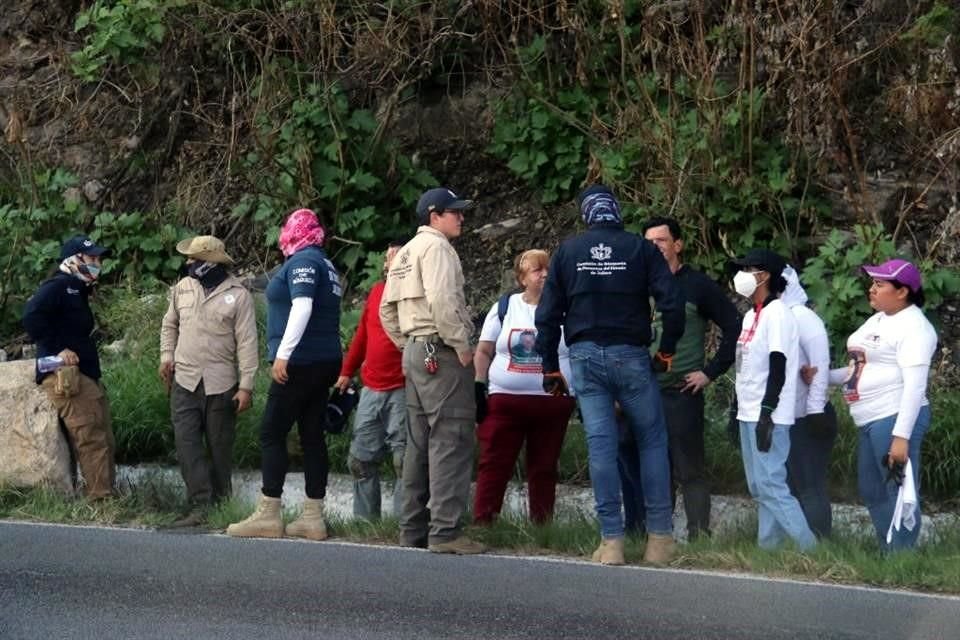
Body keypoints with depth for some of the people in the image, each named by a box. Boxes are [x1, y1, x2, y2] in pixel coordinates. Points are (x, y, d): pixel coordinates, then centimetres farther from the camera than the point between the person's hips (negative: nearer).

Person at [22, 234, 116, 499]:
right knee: (92, 440, -15)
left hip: (85, 376, 10)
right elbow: (31, 317, -24)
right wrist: (57, 351, -21)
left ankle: (105, 496, 12)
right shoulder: (57, 286, -9)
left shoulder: (77, 291, 21)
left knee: (102, 440, 9)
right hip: (66, 377, -10)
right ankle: (101, 499, -17)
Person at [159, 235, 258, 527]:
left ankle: (220, 504, 16)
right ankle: (200, 505, -9)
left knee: (220, 447, 5)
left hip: (221, 385, -3)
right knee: (186, 443, -7)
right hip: (184, 382, 3)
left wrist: (246, 386, -12)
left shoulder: (238, 295, -7)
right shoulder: (183, 288, 7)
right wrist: (167, 355, 6)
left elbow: (247, 342, -8)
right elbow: (170, 324, 22)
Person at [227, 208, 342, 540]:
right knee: (313, 436, 7)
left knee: (271, 433, -7)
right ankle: (313, 517, 5)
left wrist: (283, 353, -23)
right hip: (324, 361, 10)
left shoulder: (302, 261, -10)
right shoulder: (325, 264, 19)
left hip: (301, 362, -10)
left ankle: (268, 515, -9)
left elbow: (302, 307, -22)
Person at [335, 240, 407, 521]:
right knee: (361, 459, 8)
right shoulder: (377, 291, 13)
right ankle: (365, 519, 14)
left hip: (402, 391, -7)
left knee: (404, 459, -8)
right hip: (371, 389, 7)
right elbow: (361, 335, 21)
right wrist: (347, 372, 22)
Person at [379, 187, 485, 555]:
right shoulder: (435, 246, -10)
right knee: (450, 441, -11)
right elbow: (441, 299, -22)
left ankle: (413, 529, 16)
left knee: (419, 443, 13)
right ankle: (445, 531, -15)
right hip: (442, 353, -10)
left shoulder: (405, 252, 20)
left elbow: (386, 308, 22)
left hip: (415, 353, 10)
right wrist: (462, 346, -17)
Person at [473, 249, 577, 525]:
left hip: (552, 402, 0)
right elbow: (484, 352, 10)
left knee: (544, 469, 5)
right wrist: (479, 389, 1)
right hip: (504, 399, 0)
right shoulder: (504, 308, 7)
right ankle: (482, 522, -5)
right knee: (493, 465, -4)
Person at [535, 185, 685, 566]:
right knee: (652, 439, 8)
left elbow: (547, 316, 6)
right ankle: (659, 537, 4)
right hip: (630, 356, -2)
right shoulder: (641, 249, 0)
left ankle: (611, 540, -1)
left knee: (600, 444, 2)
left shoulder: (567, 252, 7)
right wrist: (666, 352, 6)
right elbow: (673, 304, -7)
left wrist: (551, 370, 13)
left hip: (584, 356, 2)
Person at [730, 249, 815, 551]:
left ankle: (809, 547, -14)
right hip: (748, 413, 10)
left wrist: (766, 413, -22)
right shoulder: (751, 315, 17)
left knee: (770, 484, -15)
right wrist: (737, 411, 20)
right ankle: (767, 547, 10)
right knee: (759, 488, 8)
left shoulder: (777, 313, -11)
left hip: (769, 416, -10)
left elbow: (778, 367, -17)